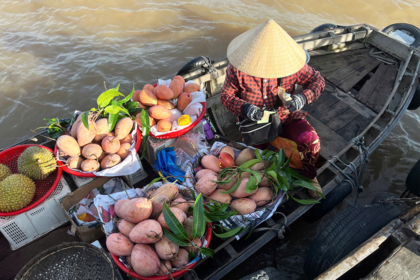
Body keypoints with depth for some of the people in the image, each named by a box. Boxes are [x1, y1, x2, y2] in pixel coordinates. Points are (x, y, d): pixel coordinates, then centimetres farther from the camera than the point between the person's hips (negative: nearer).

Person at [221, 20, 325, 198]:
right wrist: (244, 108, -28)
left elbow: (317, 80, -2)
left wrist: (304, 97, -25)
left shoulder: (291, 62, -14)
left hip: (286, 115, 1)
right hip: (254, 120, 0)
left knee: (311, 141, -24)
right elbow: (226, 96, -7)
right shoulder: (237, 68, -16)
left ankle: (308, 174, 7)